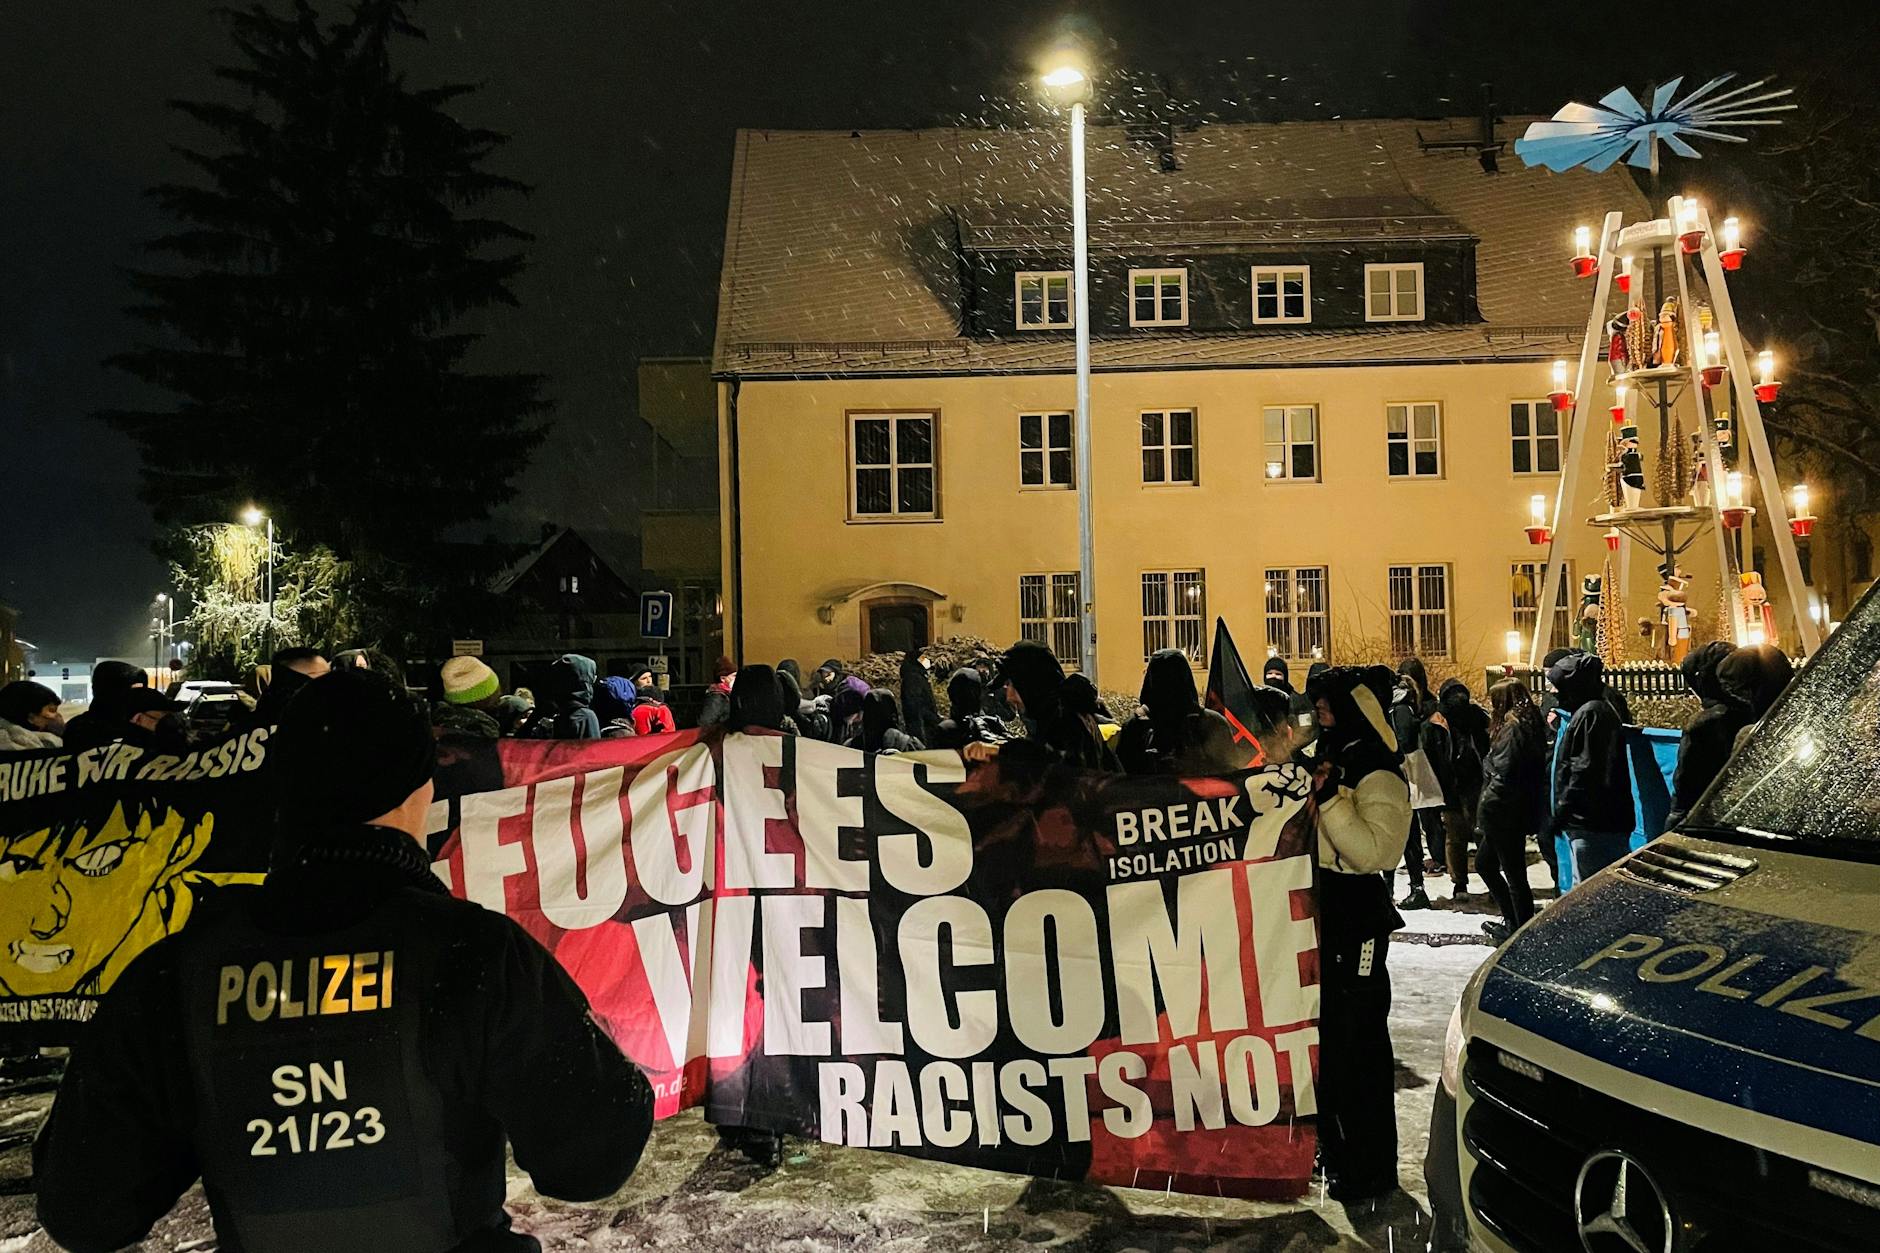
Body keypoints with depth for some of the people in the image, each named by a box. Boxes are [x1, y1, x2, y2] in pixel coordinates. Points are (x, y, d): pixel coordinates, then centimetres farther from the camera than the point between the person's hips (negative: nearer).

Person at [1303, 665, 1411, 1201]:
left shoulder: (1379, 777, -15)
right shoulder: (1328, 761, 13)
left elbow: (1373, 851, -27)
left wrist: (1331, 798, -29)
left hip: (1355, 920, -9)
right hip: (1318, 915, 9)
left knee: (1357, 1040, -2)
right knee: (1323, 1035, 16)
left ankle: (1371, 1165, 9)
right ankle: (1334, 1146, 29)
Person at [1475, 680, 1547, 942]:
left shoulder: (1513, 730, -18)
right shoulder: (1528, 727, 12)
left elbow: (1503, 778, -23)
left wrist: (1485, 809, -15)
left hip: (1505, 815, -10)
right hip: (1510, 816, 10)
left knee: (1514, 876, 0)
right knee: (1484, 863, 21)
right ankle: (1514, 921, 28)